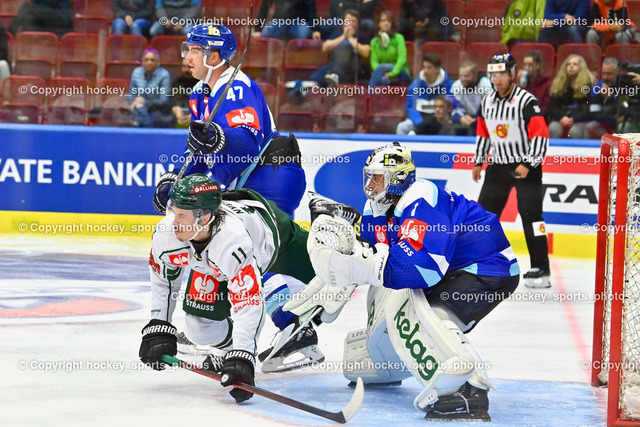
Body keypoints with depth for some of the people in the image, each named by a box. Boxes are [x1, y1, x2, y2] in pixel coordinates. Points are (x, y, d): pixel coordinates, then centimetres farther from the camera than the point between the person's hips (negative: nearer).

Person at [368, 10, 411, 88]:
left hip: (400, 72, -2)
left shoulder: (398, 38, 0)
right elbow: (374, 61, -1)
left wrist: (392, 73, -27)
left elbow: (402, 58, -12)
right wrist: (381, 73, -23)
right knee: (384, 80, -36)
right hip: (383, 73, 2)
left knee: (383, 67, -35)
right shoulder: (374, 41, 10)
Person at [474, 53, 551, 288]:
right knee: (484, 212, 6)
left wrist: (527, 165, -22)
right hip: (498, 165, 7)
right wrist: (478, 162, 19)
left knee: (530, 213, -12)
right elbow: (483, 134, 21)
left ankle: (540, 267, -8)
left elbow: (540, 136, -18)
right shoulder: (487, 102, 8)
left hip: (526, 166, -7)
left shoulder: (526, 101, -14)